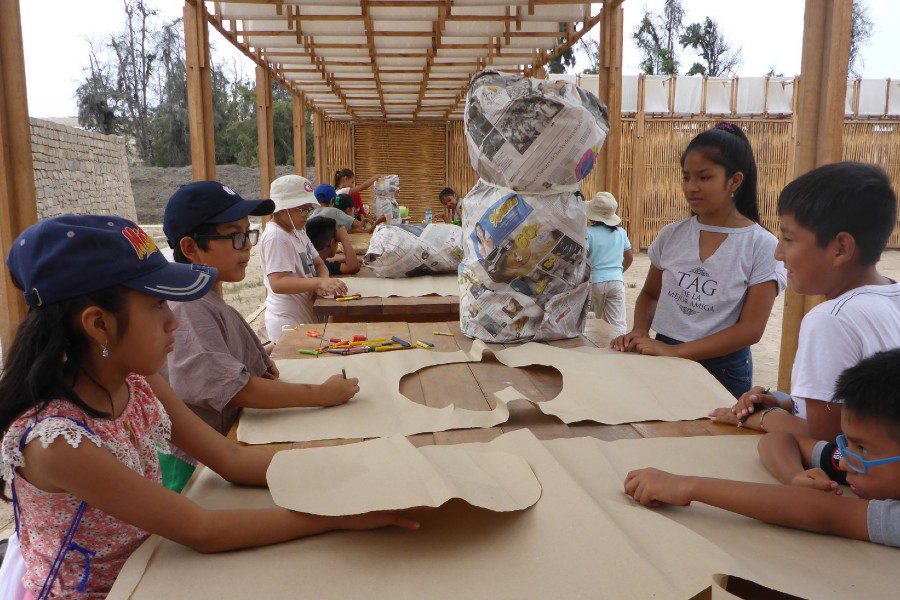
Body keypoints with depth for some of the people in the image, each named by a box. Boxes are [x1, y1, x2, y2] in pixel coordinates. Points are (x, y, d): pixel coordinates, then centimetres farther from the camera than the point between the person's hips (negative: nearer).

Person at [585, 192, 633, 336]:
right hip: (617, 281, 3)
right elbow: (629, 258, 16)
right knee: (618, 324, 0)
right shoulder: (621, 232, 6)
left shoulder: (588, 232, -9)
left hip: (595, 281, -3)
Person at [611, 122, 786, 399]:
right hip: (661, 356, 3)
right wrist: (639, 331, -8)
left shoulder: (762, 246, -10)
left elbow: (751, 329, -14)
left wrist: (676, 351, -21)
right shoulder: (672, 235, 1)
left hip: (722, 369, -3)